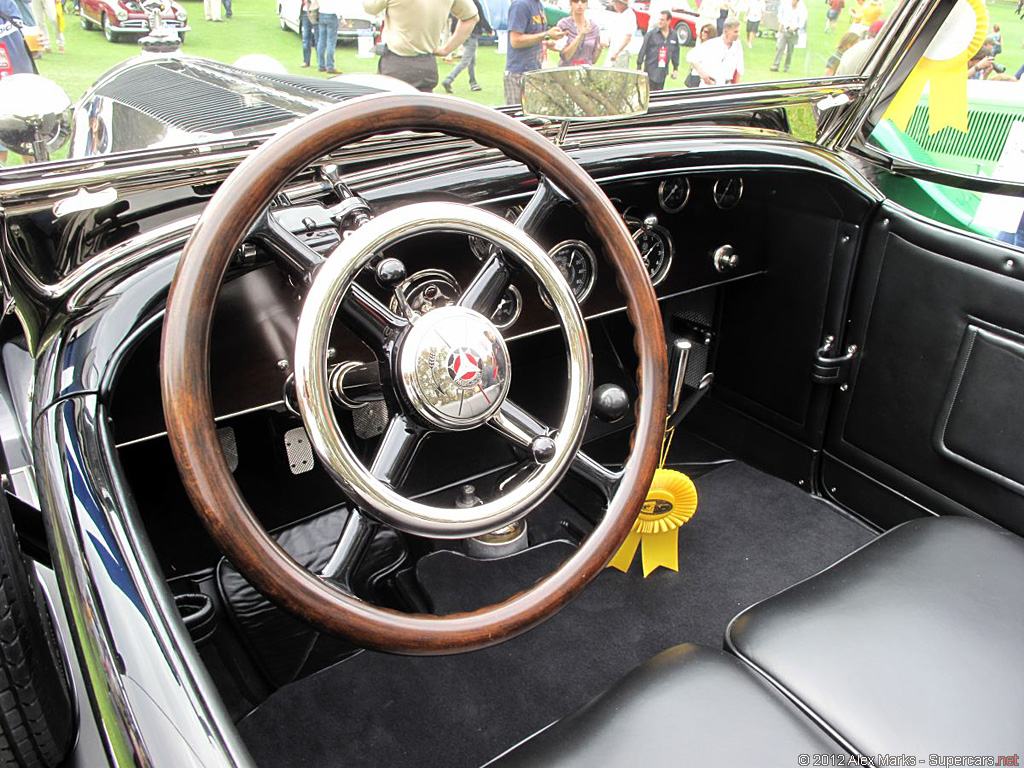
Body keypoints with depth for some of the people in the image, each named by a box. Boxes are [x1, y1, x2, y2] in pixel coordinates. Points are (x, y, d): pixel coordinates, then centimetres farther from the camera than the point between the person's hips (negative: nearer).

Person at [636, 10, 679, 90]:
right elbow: (643, 51, -3)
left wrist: (675, 69, 16)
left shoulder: (674, 35, 6)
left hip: (663, 72, 4)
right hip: (650, 70, -4)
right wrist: (639, 67, -6)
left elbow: (675, 53, 16)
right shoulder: (651, 34, -5)